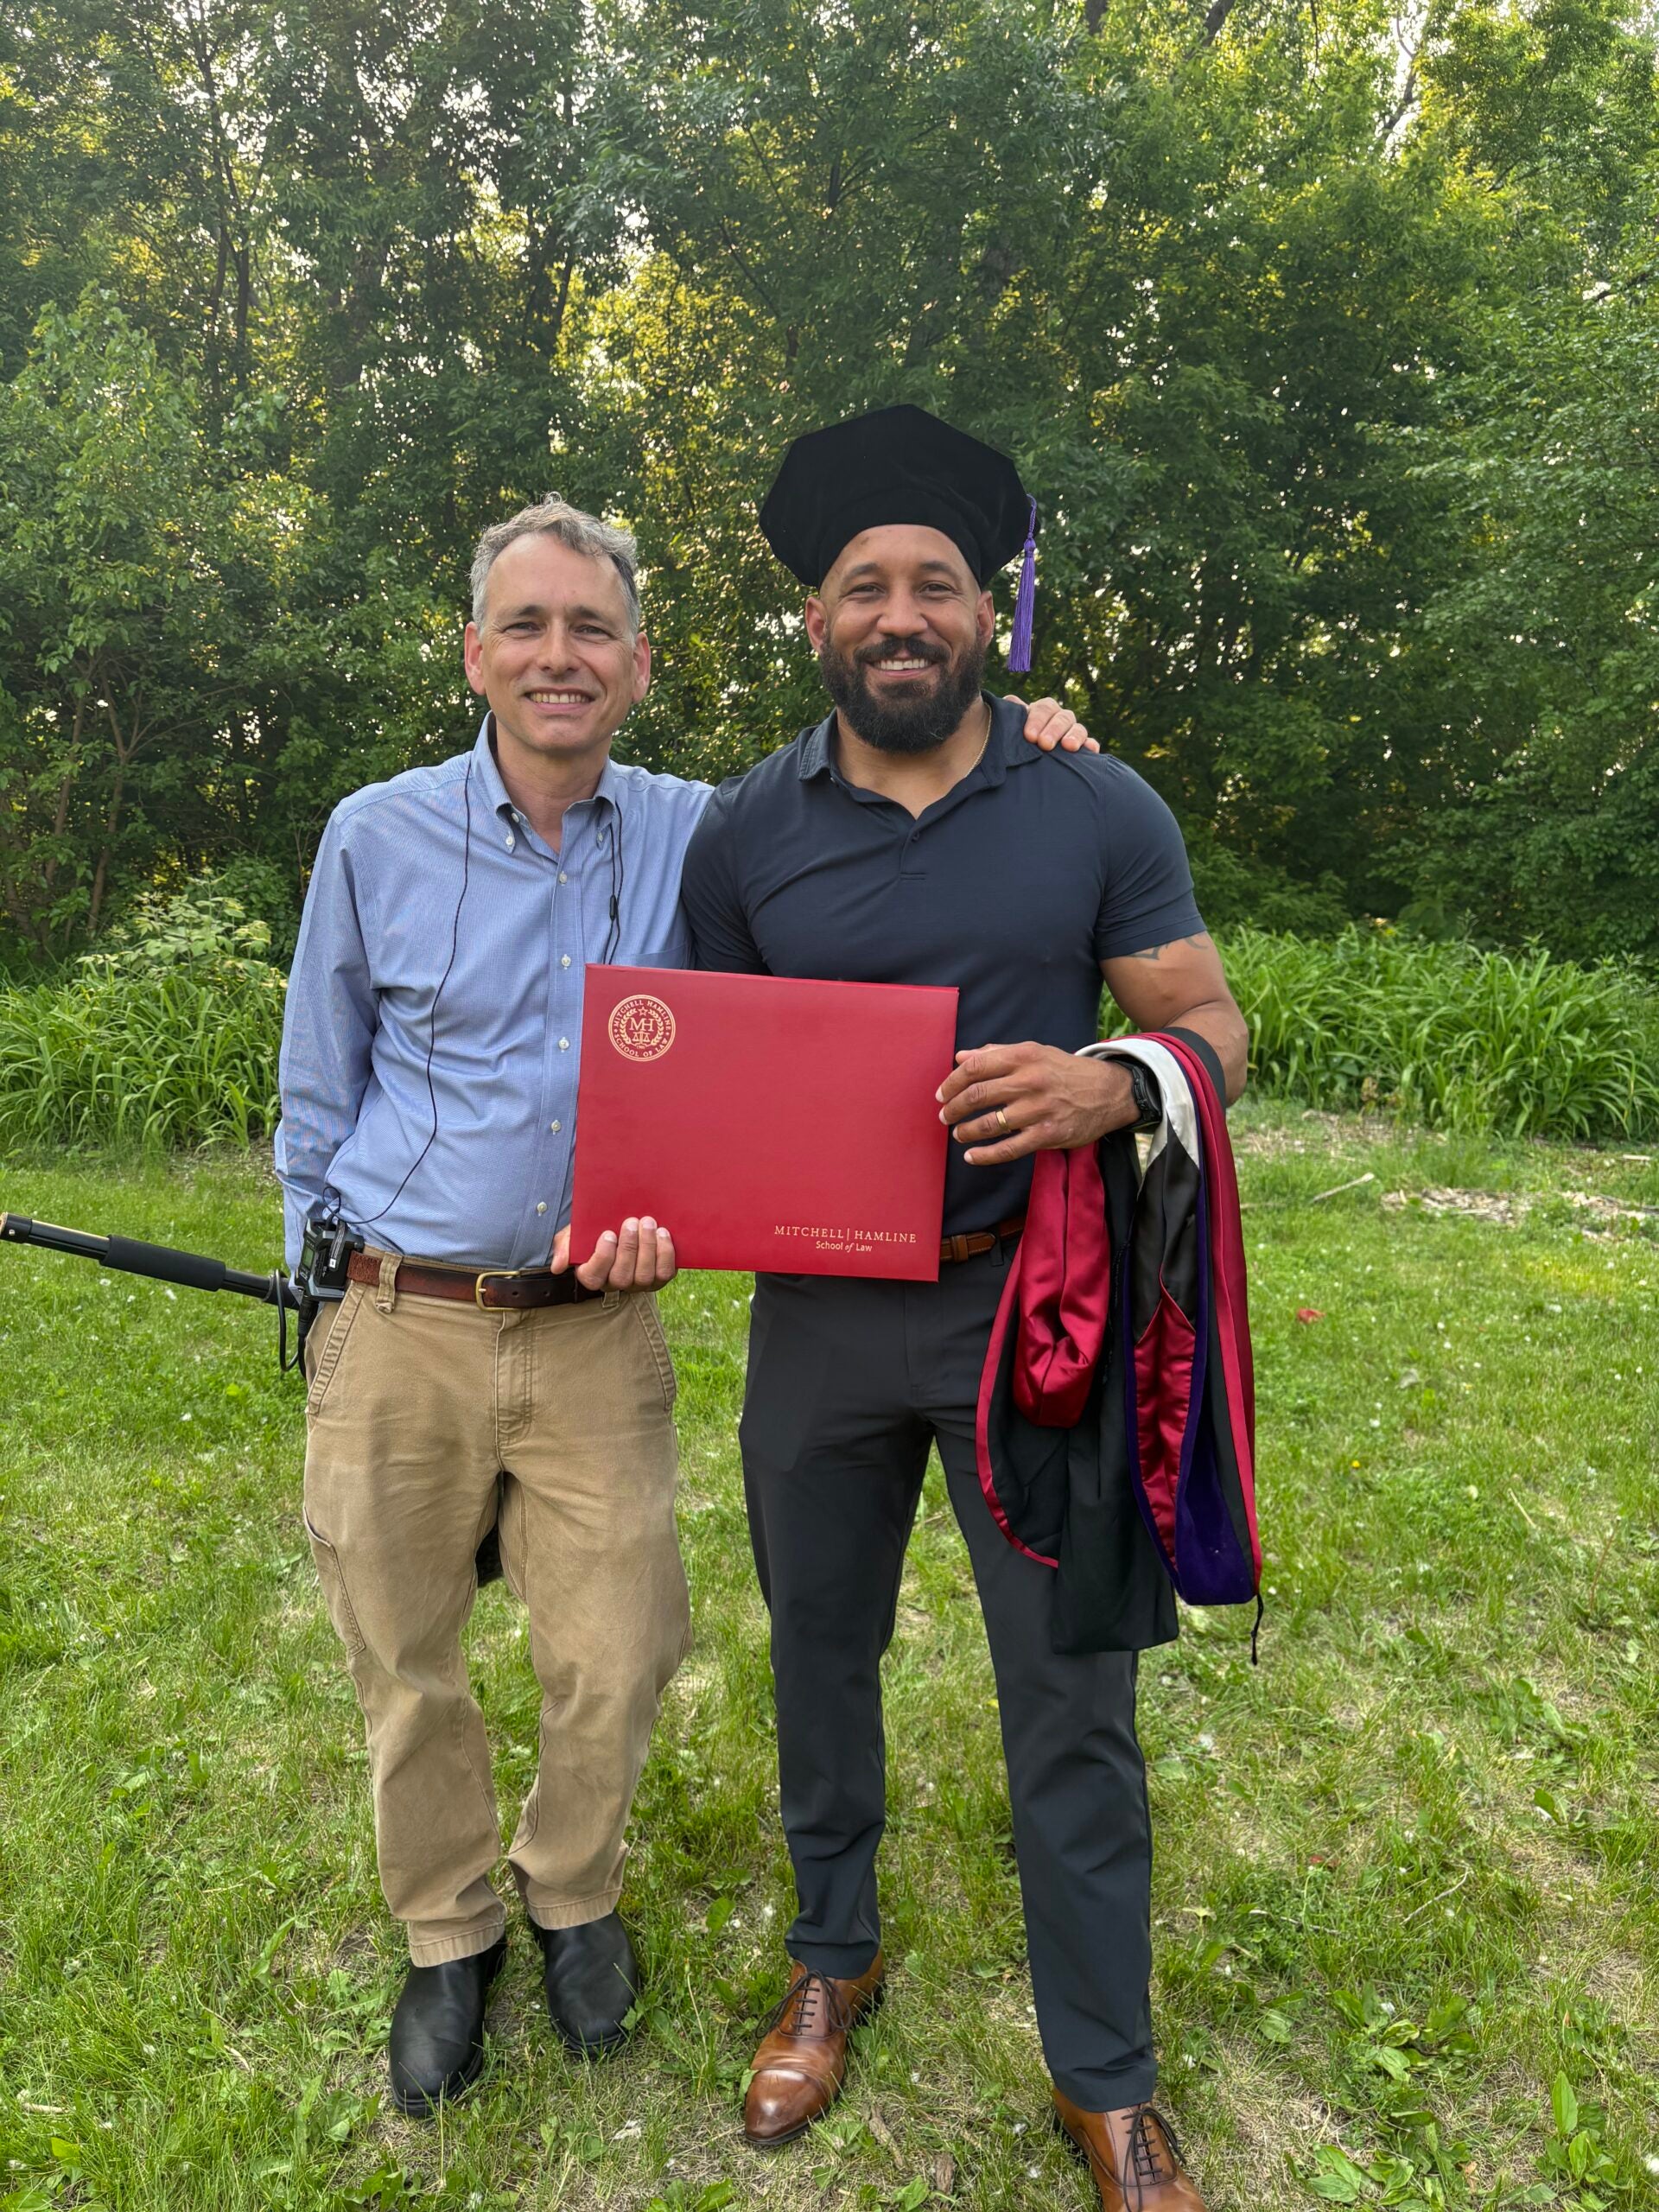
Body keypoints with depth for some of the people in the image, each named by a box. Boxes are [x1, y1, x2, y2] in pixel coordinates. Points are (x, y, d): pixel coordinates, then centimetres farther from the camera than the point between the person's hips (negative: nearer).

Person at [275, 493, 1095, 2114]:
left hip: (596, 1330, 1)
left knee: (617, 1657, 8)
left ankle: (570, 1893, 41)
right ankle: (445, 1933, 42)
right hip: (398, 1332, 0)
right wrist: (324, 1306, 9)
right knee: (406, 1675, 13)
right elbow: (316, 1099, 7)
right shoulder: (376, 838, -2)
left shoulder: (702, 837, 0)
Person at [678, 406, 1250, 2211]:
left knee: (1072, 1703, 7)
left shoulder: (1099, 810, -4)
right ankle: (833, 1959, 47)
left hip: (1035, 1314, -1)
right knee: (818, 1655, 19)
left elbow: (1213, 1027, -2)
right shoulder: (744, 833, 0)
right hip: (820, 1315, 2)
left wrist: (1110, 1085, -24)